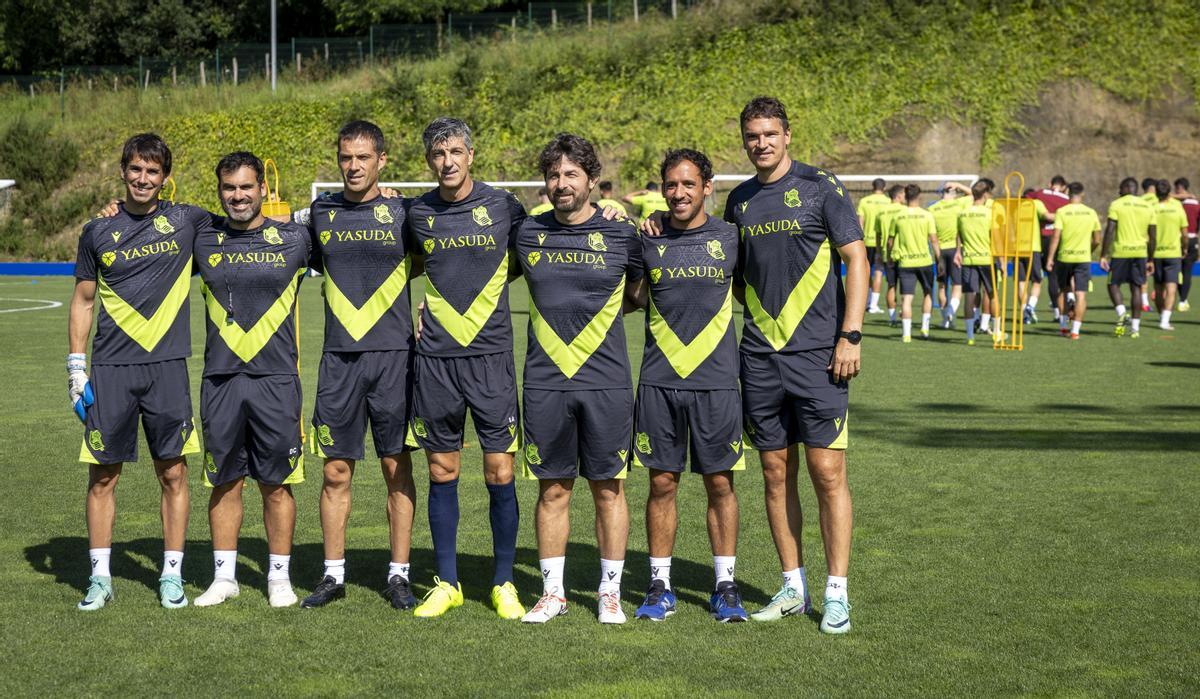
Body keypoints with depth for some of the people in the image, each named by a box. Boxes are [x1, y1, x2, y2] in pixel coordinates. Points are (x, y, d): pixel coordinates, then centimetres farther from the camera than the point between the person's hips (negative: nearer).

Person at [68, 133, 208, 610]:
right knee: (103, 474, 2)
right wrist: (76, 368, 5)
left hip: (167, 365, 0)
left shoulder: (185, 222, 5)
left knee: (173, 473, 2)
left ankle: (172, 576, 13)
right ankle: (100, 578, 13)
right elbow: (83, 301, 11)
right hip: (110, 369, 0)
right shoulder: (98, 232, 7)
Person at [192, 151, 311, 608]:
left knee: (276, 483, 4)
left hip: (276, 380, -2)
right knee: (224, 481, 8)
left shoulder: (293, 240, 4)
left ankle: (279, 577, 15)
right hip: (220, 381, 2)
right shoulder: (204, 243, 7)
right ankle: (224, 575, 19)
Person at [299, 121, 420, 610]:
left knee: (397, 468, 3)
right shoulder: (320, 213, 9)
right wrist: (345, 288, 8)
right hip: (339, 357, 2)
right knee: (336, 472, 5)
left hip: (393, 355, -2)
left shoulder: (401, 213, 1)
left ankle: (398, 574, 11)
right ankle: (333, 575, 14)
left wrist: (385, 283, 2)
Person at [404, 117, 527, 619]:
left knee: (500, 472, -2)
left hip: (491, 356, -1)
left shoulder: (502, 206, 1)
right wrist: (434, 295, 7)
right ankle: (446, 583, 16)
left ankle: (504, 584, 11)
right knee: (442, 473, 6)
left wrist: (484, 285, 3)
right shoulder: (417, 214, 5)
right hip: (435, 357, 2)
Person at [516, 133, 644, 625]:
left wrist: (607, 308, 3)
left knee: (608, 489, 5)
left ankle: (610, 593, 15)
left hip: (606, 382, -1)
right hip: (545, 381, 2)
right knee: (553, 490, 7)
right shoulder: (528, 233, 6)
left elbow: (640, 292, 15)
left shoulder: (620, 234, 1)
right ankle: (552, 592, 17)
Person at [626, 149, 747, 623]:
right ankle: (660, 587, 14)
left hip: (716, 382, 0)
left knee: (720, 483, 4)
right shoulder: (647, 241, 4)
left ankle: (725, 586, 15)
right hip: (659, 382, 1)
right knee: (662, 483, 4)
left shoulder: (730, 238, 3)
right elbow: (631, 297, 14)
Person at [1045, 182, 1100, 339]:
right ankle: (1075, 329, -4)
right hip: (1084, 257, 0)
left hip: (1064, 257, 0)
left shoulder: (1062, 212, -6)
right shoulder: (1091, 213, 2)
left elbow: (1056, 236, -12)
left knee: (1063, 290, 19)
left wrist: (1050, 258, -8)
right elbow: (1097, 240, 6)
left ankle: (1063, 325, 24)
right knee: (1081, 294, 1)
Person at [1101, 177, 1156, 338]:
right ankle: (1135, 328, 6)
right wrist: (1150, 260, 16)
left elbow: (1109, 231, -10)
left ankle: (1122, 313, -14)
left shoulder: (1116, 205, -3)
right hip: (1140, 252, 3)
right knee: (1136, 288, 7)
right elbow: (1152, 237, 9)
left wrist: (1103, 255, -7)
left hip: (1120, 252, -3)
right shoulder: (1148, 207, 8)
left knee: (1113, 284, 10)